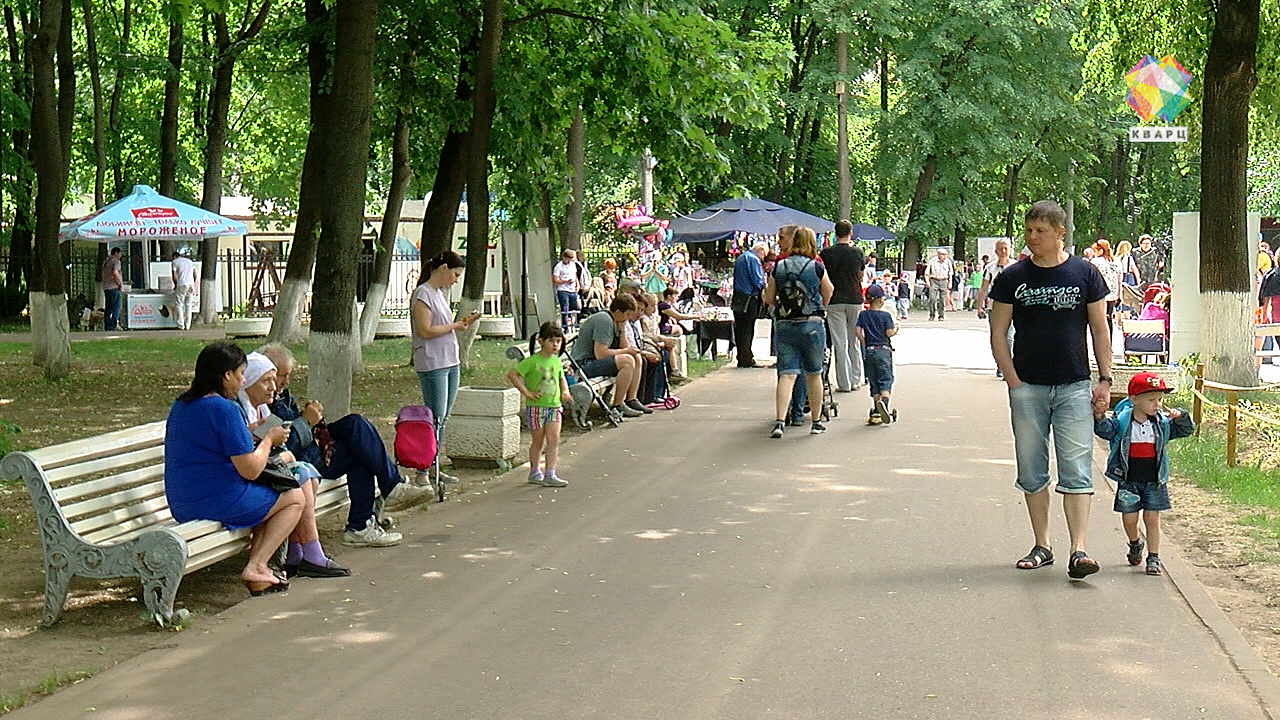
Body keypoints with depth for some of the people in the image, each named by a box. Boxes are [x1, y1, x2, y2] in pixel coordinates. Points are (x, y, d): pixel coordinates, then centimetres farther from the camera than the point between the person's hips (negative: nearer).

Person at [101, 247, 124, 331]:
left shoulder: (106, 262, 21)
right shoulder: (116, 261, -6)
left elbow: (103, 276, 24)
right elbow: (115, 273, -23)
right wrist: (120, 284, -13)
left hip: (106, 287, 9)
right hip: (113, 287, -9)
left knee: (108, 308, 8)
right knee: (116, 306, -10)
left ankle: (107, 327, 6)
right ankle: (114, 325, -18)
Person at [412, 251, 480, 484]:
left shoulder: (441, 294, 17)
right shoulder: (423, 294, -12)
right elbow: (425, 331, -18)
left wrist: (462, 323, 8)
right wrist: (454, 326, -10)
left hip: (450, 362, 9)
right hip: (432, 364, -9)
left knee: (443, 418, 11)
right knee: (435, 418, -9)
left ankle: (434, 466, 17)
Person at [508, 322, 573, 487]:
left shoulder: (556, 361, 8)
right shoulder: (532, 361, -12)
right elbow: (512, 375, -16)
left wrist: (565, 390, 9)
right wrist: (526, 392, -16)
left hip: (554, 406, 5)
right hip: (536, 407, -5)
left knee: (554, 440, -3)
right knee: (538, 441, 5)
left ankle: (550, 474, -2)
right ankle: (534, 472, 20)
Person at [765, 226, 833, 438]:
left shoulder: (778, 267, 2)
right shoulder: (816, 267, -4)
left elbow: (768, 299, 7)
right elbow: (828, 297, 5)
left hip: (783, 325, 1)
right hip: (811, 324, -1)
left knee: (786, 374, -1)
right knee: (813, 374, 13)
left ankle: (780, 421, -15)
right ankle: (816, 422, 23)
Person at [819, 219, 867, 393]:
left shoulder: (826, 253, -7)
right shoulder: (857, 252, -1)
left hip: (835, 301, -2)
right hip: (855, 300, 2)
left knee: (840, 344, 0)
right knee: (855, 342, 14)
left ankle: (844, 383, -1)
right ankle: (856, 380, 18)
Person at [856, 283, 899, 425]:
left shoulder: (863, 315, 4)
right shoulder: (886, 315, -6)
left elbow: (858, 332, -1)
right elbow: (889, 333, -9)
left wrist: (865, 344, 11)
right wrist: (896, 327, 11)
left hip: (869, 351, 3)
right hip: (883, 349, -3)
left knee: (874, 382, 9)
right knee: (886, 379, -3)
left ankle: (876, 411, 8)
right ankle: (884, 401, -31)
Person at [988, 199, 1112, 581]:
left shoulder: (1085, 274, 3)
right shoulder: (1012, 277, 3)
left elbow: (1099, 330, 7)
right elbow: (998, 333, 5)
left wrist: (1105, 380, 1)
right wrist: (1013, 381, -4)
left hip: (1073, 386, -1)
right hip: (1027, 387, 1)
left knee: (1076, 471, -7)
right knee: (1032, 473, 7)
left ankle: (1078, 550, -10)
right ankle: (1042, 546, 18)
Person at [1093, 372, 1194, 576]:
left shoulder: (1162, 423, 2)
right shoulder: (1121, 421, -7)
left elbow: (1187, 430, 6)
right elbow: (1105, 430, -17)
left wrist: (1180, 417, -15)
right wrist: (1100, 419, -37)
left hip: (1154, 480, 1)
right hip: (1128, 480, -1)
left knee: (1152, 519, 1)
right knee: (1129, 518, 5)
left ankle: (1153, 558, 9)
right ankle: (1135, 544, 35)